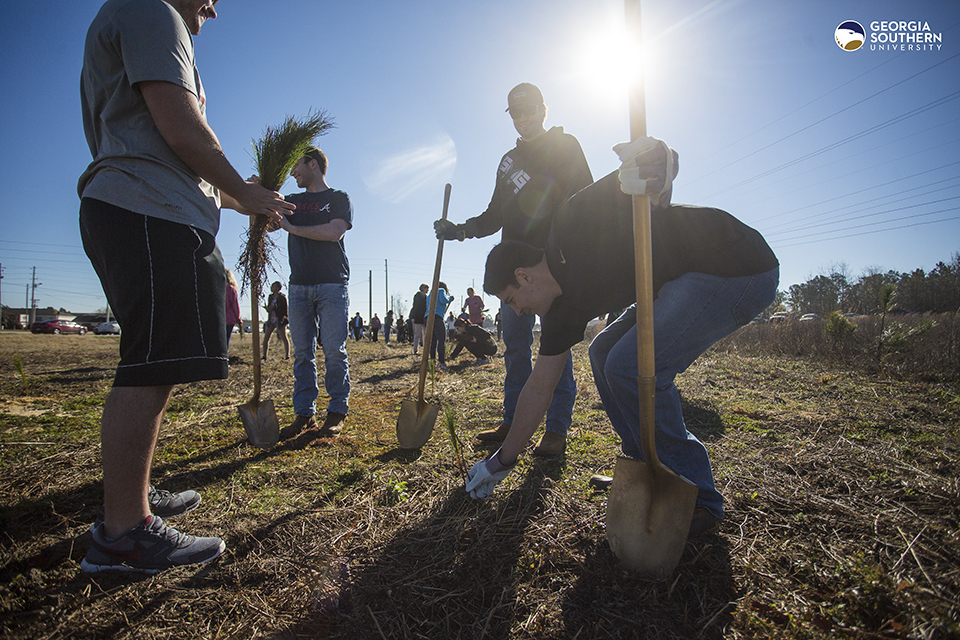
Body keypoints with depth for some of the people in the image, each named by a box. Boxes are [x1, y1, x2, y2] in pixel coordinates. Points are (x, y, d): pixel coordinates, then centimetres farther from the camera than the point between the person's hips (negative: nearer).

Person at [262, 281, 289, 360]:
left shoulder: (282, 297, -9)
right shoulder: (270, 297, 10)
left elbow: (285, 311, -12)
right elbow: (268, 309, 17)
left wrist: (275, 308, -20)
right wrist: (268, 308, -6)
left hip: (280, 320, -6)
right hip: (271, 320, 7)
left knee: (284, 338, -3)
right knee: (265, 338, 4)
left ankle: (287, 356, 4)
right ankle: (264, 356, 13)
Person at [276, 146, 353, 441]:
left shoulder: (338, 198, 7)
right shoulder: (292, 201, 22)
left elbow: (335, 231, -11)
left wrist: (292, 228, -5)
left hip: (332, 286, -5)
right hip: (299, 286, 5)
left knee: (334, 351, -6)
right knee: (302, 353, 3)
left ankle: (337, 412, 3)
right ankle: (304, 414, 9)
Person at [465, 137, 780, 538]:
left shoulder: (570, 228, -15)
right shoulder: (565, 304, 5)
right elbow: (540, 384, 9)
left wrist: (654, 165, -39)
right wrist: (501, 462, 14)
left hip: (740, 267, -9)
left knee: (630, 365, -19)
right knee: (605, 353, 8)